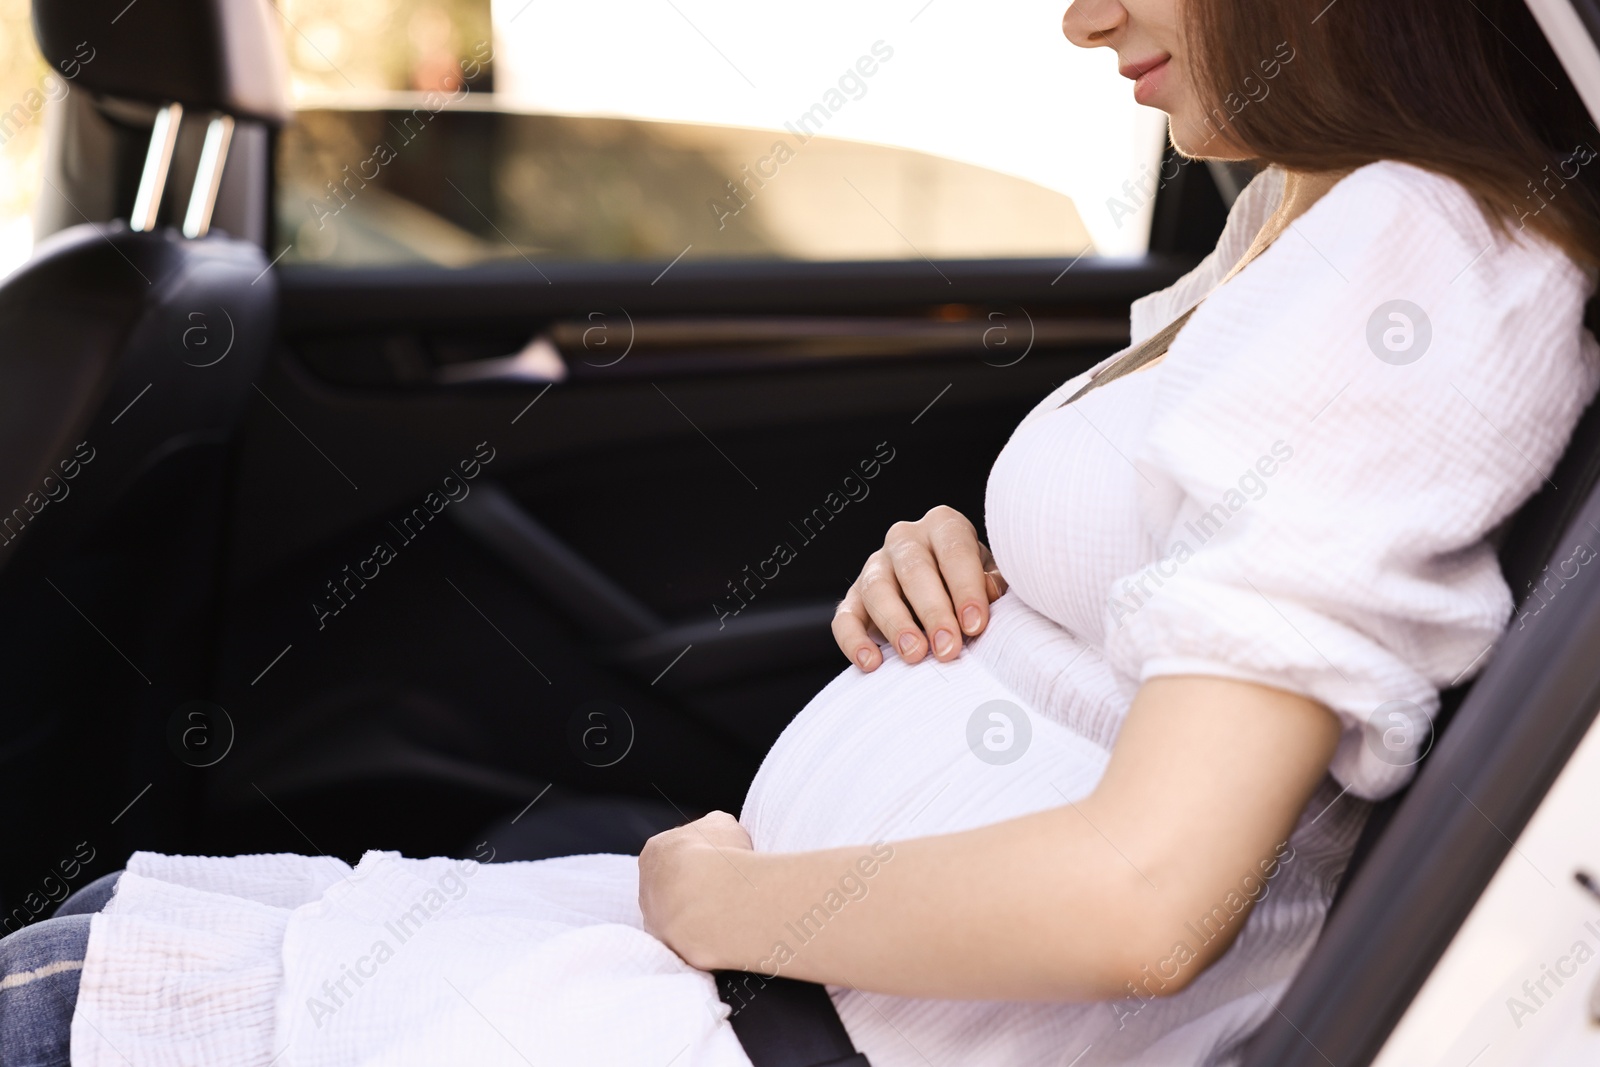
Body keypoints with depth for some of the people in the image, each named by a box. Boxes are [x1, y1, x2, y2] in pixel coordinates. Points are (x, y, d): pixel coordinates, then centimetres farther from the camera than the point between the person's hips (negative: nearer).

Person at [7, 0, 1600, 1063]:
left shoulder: (1412, 257, -19)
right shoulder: (1293, 214, 11)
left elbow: (1137, 893, -27)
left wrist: (717, 896, -13)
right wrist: (960, 579, 1)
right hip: (779, 924, 9)